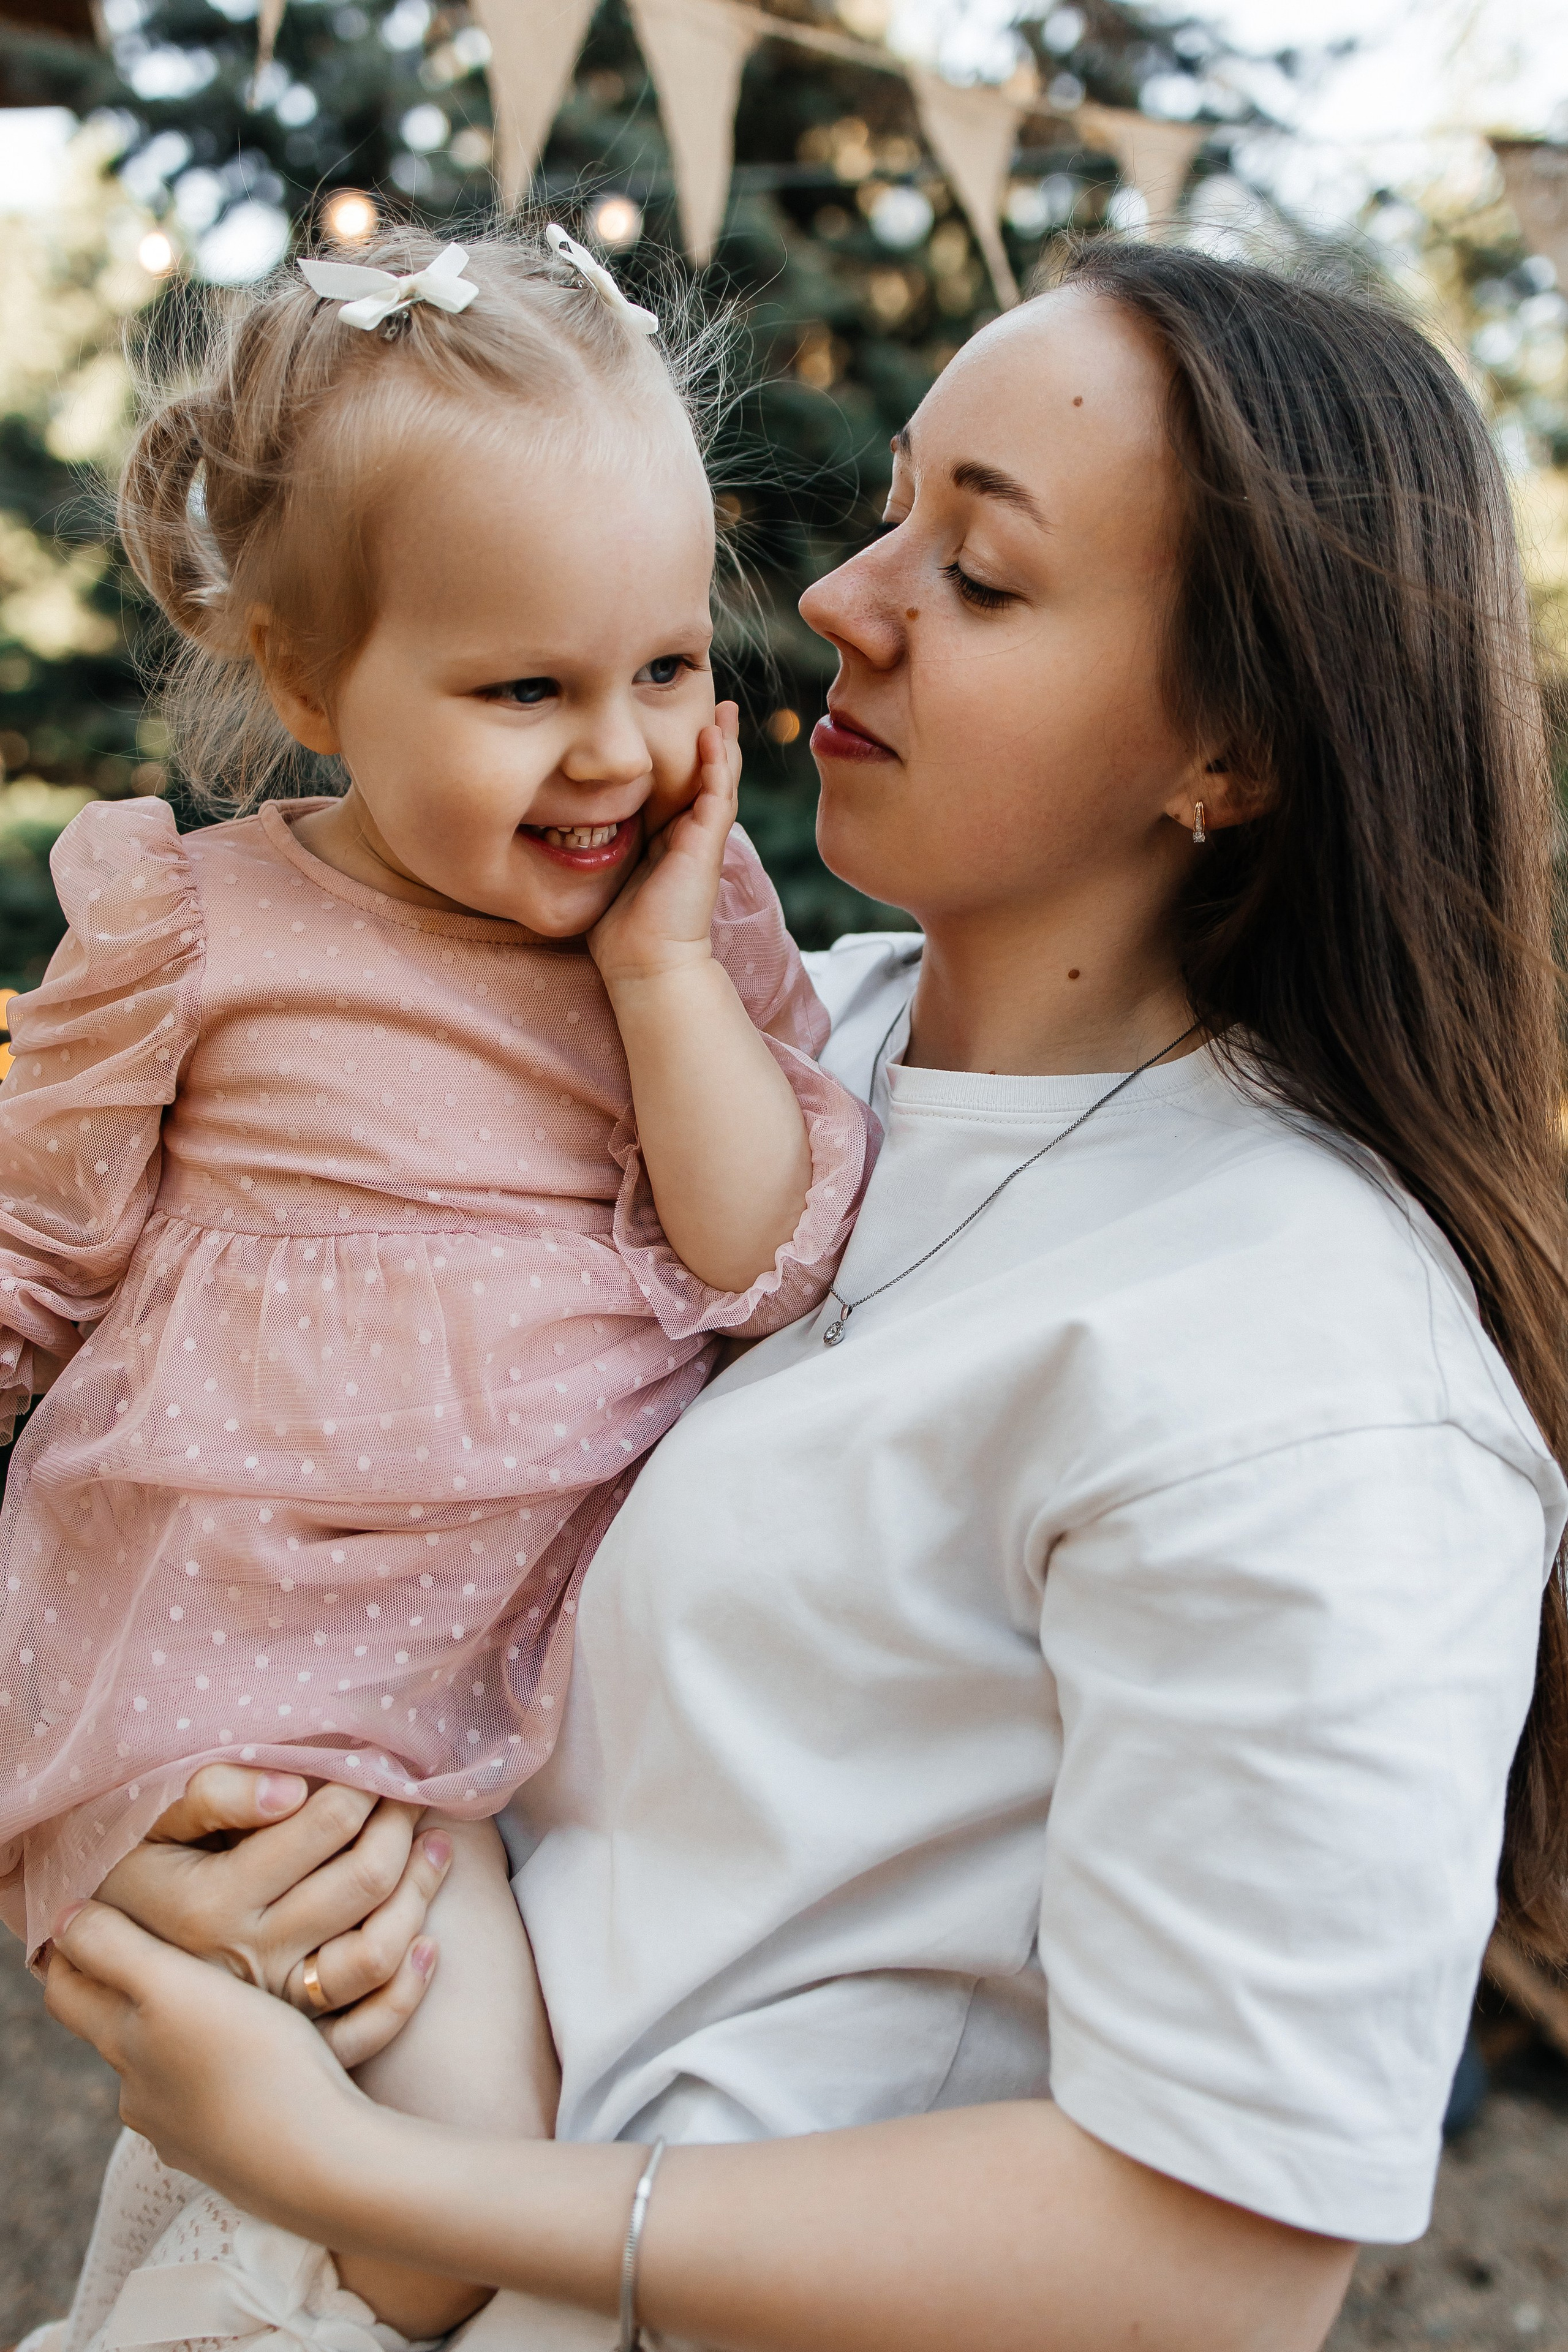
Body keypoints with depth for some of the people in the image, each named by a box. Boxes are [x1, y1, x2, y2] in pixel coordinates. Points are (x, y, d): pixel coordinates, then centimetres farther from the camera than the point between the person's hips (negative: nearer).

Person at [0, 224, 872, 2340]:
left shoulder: (695, 921, 2)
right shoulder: (201, 932, -7)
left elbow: (770, 1261, -7)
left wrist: (664, 964, -14)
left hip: (580, 1646, 4)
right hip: (263, 1666, -4)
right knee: (480, 2145, -11)